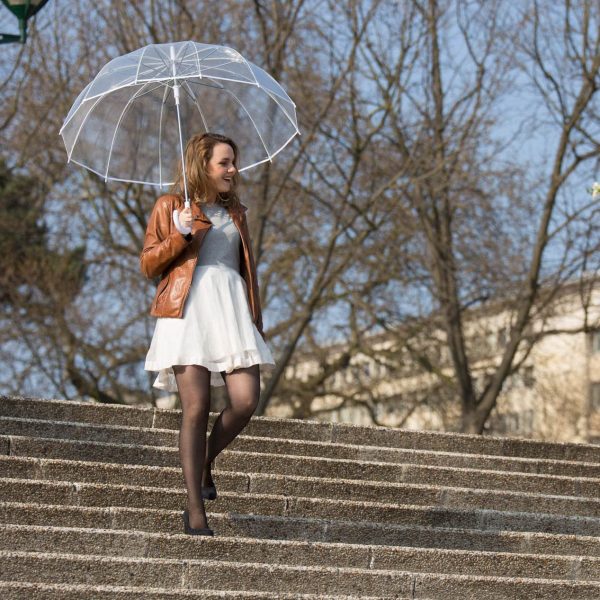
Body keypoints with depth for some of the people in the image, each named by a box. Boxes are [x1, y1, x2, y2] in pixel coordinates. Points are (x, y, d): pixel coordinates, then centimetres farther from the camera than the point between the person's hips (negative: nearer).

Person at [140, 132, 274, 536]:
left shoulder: (235, 212, 23)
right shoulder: (171, 207, 10)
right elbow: (149, 265, 6)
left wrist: (256, 319, 17)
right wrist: (181, 234, -9)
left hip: (232, 307, 4)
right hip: (189, 309, -4)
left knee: (246, 401, -13)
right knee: (196, 408, -10)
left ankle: (206, 463, 17)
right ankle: (195, 510, -5)